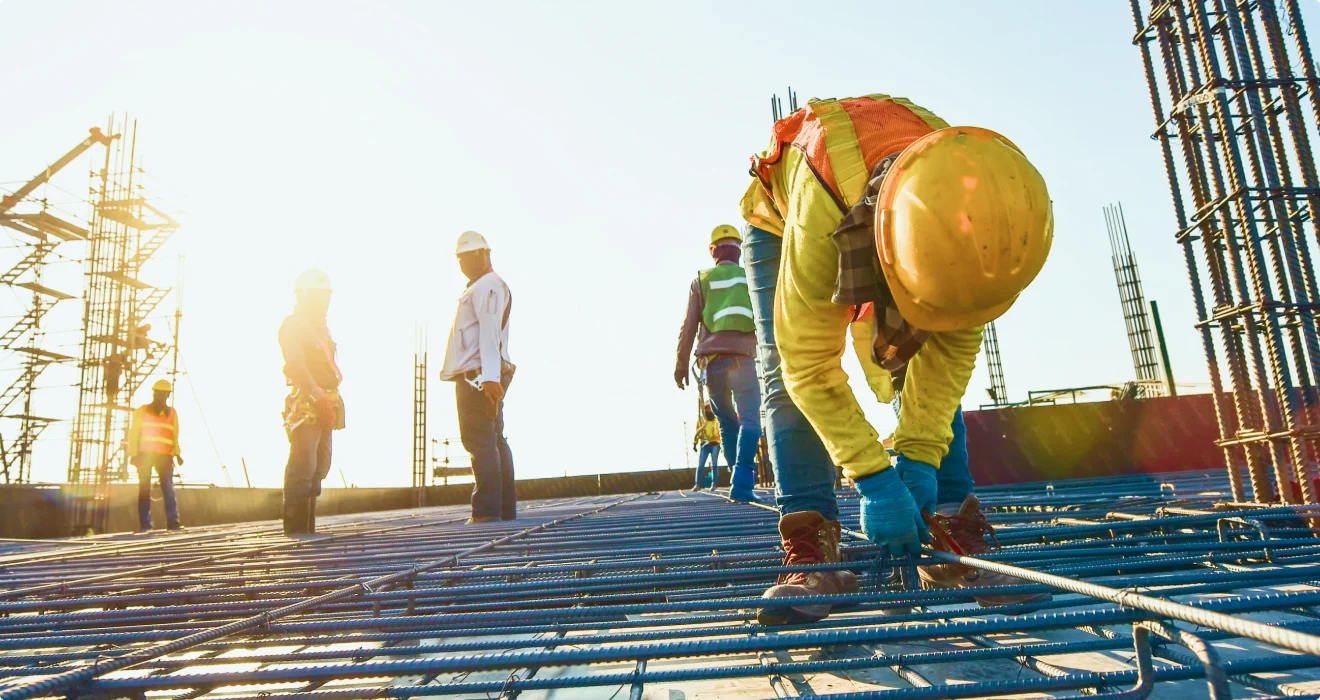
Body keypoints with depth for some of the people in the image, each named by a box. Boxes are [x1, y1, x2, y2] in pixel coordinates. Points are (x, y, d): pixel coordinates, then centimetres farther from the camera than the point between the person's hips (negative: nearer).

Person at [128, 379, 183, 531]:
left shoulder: (172, 413, 15)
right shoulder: (142, 411, 8)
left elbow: (175, 436, 12)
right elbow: (133, 434, 4)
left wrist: (177, 454, 0)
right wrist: (133, 454, -6)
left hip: (165, 455, 1)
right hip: (145, 454, -1)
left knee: (168, 488, -7)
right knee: (144, 489, -3)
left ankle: (173, 521, -10)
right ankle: (144, 524, -3)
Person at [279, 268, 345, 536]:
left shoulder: (321, 328, 23)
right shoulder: (292, 326, -4)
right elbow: (297, 366, -18)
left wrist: (335, 400, 15)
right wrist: (318, 396, -27)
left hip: (324, 405, 9)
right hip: (305, 405, -9)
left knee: (320, 466, 9)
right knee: (303, 467, -11)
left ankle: (308, 526, 15)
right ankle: (296, 527, -6)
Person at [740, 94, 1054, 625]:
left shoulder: (973, 213, -35)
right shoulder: (820, 220, -49)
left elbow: (954, 345, -23)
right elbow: (810, 366, -40)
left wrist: (919, 454, -28)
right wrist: (873, 478, -40)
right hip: (781, 222, -3)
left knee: (930, 374, -10)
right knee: (787, 379, -20)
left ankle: (952, 539, -7)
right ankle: (812, 550, -20)